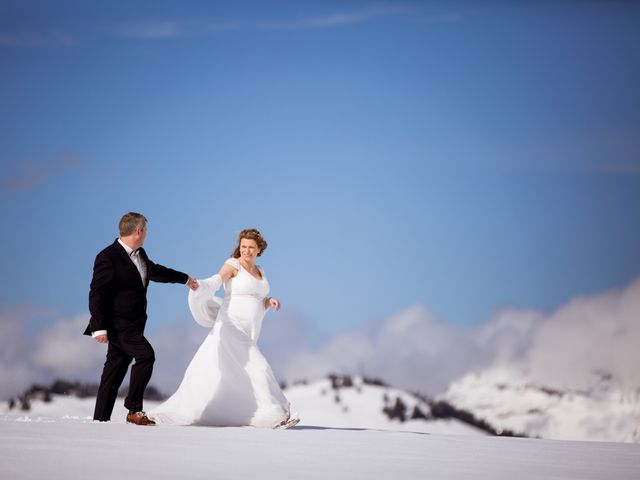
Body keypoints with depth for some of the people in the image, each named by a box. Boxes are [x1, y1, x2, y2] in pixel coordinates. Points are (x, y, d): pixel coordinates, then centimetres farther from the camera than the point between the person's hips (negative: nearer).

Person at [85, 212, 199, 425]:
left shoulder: (139, 255, 12)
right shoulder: (107, 257, -14)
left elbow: (154, 271, 33)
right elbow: (96, 293, -16)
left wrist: (185, 278, 42)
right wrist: (99, 327, -22)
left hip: (133, 324, 9)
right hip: (117, 324, -9)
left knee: (115, 372, 7)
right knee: (145, 354, -21)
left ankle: (101, 418, 10)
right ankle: (134, 410, -17)